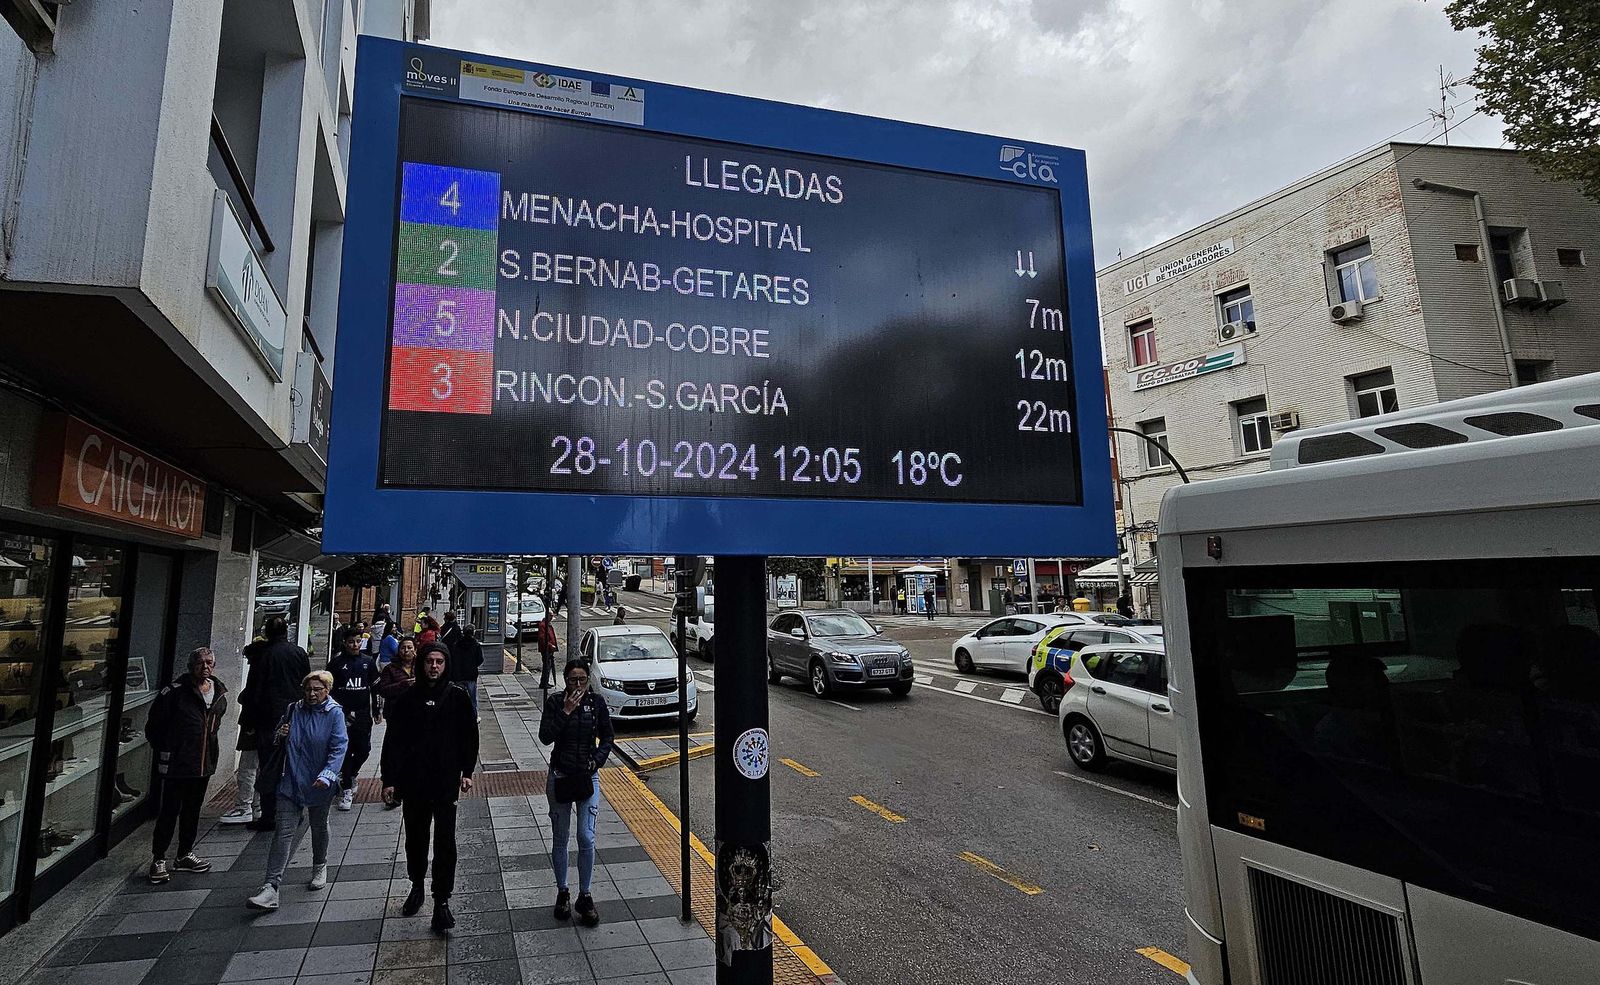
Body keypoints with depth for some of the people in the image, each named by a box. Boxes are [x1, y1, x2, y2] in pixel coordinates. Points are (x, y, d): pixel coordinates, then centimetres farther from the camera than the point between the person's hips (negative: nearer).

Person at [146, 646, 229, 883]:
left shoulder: (220, 694, 5)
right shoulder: (175, 691, -13)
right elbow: (153, 725, -5)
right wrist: (164, 752, -1)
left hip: (204, 764, 6)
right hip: (177, 765, -6)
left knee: (193, 810, 16)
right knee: (169, 812, 1)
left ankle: (185, 855, 29)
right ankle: (158, 860, 14)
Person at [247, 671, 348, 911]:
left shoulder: (334, 713, -10)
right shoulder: (293, 710, 1)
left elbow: (339, 747, -17)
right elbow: (278, 742, 18)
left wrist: (327, 775, -28)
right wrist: (279, 735, -6)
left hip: (319, 785, -2)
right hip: (291, 782, 2)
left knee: (319, 827, 18)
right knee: (284, 832, -6)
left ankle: (320, 868, 40)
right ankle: (271, 887, -5)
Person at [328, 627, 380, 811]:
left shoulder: (368, 662, 7)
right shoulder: (336, 663, 1)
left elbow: (376, 688, 12)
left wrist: (378, 711, 11)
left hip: (363, 714, 2)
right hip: (342, 713, -2)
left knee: (364, 749, 5)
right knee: (345, 751, -4)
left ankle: (351, 775, 33)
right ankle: (346, 790, 6)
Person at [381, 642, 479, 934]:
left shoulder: (458, 697, -4)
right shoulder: (407, 698, -3)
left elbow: (469, 736, 3)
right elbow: (393, 741, 0)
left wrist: (467, 772, 0)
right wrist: (389, 780, -2)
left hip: (446, 781, -2)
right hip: (413, 781, 2)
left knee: (445, 842, 0)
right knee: (415, 838, 17)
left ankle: (442, 901, 9)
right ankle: (417, 886, 39)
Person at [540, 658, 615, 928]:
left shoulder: (597, 701, -3)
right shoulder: (555, 702, -6)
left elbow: (608, 736, 7)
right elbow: (545, 737, -16)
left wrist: (598, 759, -7)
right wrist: (566, 711, -22)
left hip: (588, 777, 0)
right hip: (559, 777, 0)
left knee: (587, 838, -3)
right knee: (560, 840, 11)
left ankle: (585, 897, 11)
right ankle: (562, 893, 28)